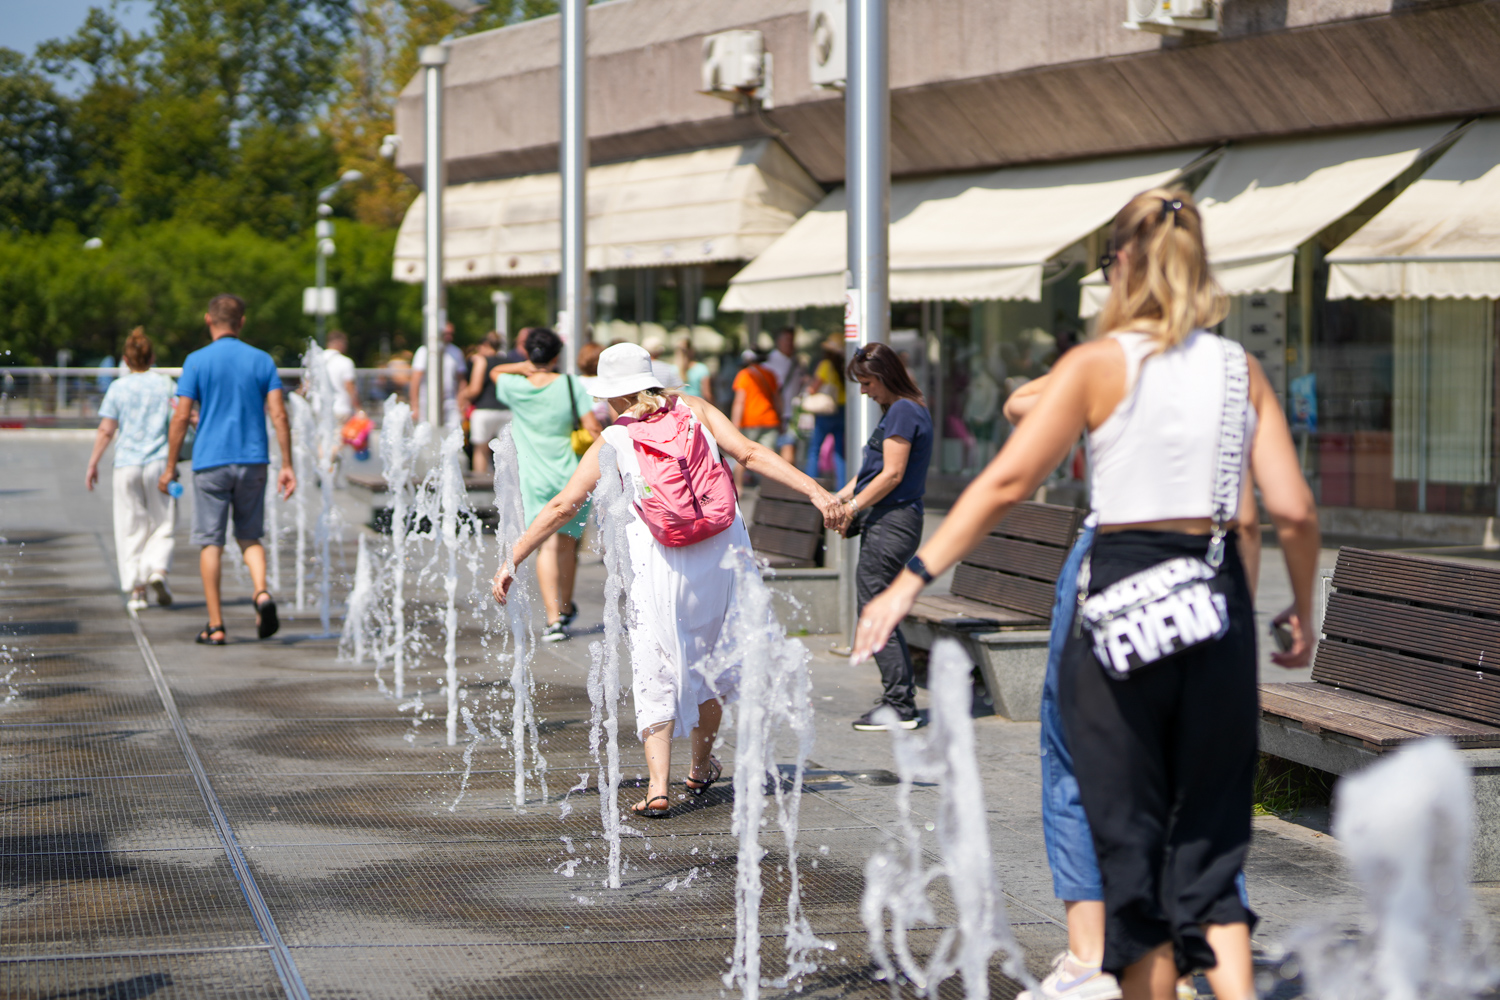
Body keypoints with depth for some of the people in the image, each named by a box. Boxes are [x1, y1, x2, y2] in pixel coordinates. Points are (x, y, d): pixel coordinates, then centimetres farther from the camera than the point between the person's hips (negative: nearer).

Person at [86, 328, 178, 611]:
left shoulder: (117, 388, 2)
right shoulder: (166, 385, 2)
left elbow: (105, 431, -1)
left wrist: (93, 464, 6)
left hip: (127, 464, 0)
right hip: (160, 461, 0)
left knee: (131, 529, 5)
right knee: (163, 524, 9)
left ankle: (137, 589, 1)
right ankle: (159, 569, -15)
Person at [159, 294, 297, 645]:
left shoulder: (197, 361, -2)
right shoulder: (262, 360, 4)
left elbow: (181, 418, -4)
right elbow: (279, 415, -2)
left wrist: (170, 467, 3)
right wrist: (287, 465, 2)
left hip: (210, 462, -2)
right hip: (253, 460, 2)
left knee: (211, 542, 4)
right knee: (250, 536, 15)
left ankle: (215, 626, 2)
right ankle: (262, 592, -12)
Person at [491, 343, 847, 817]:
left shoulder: (612, 442, 3)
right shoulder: (693, 409, 8)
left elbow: (562, 507, -1)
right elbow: (749, 452, -4)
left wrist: (512, 560, 4)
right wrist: (816, 492, -7)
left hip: (657, 566, -3)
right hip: (720, 552, 3)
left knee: (655, 673, 3)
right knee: (709, 660, 20)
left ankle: (658, 785, -11)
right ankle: (701, 767, 35)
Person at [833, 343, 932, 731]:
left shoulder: (903, 412, -13)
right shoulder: (898, 410, 19)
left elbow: (892, 474, -18)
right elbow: (873, 467, 23)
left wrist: (852, 508, -13)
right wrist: (842, 496, 11)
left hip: (892, 522, -11)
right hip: (885, 522, 11)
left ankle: (899, 707, -5)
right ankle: (902, 699, 17)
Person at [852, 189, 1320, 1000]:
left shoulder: (1097, 365, -5)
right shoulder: (1239, 369, 5)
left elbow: (1005, 483, -12)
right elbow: (1294, 510, 1)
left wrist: (911, 581, -10)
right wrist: (1302, 611, 17)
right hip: (1219, 602, 3)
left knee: (1133, 849, 8)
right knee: (1208, 849, 12)